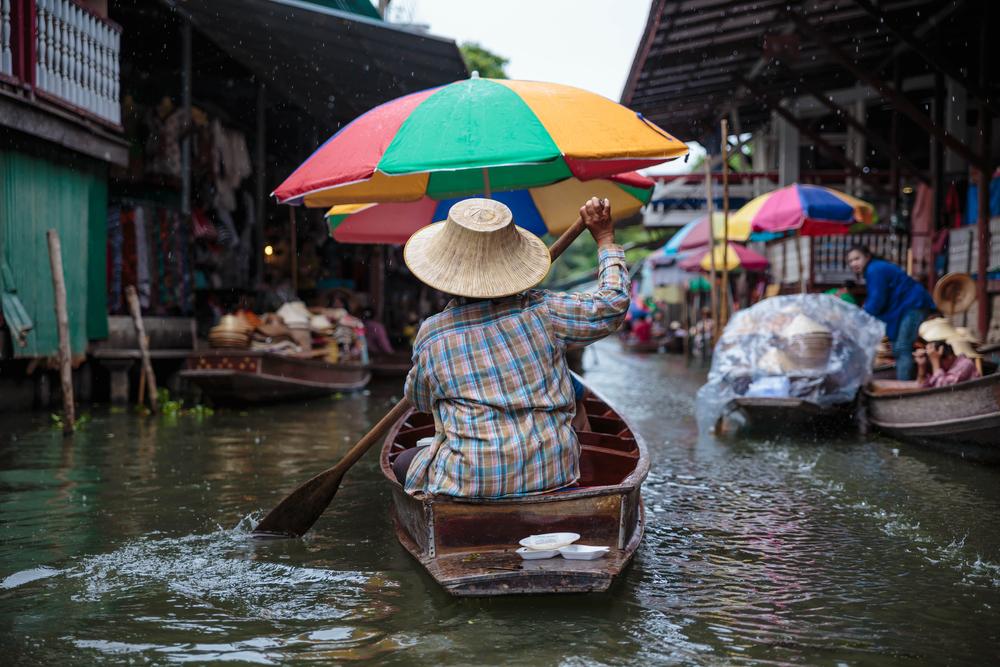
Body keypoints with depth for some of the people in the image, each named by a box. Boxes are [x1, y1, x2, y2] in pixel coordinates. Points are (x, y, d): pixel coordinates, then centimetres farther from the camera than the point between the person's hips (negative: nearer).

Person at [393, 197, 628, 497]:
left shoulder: (432, 336, -4)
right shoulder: (543, 311, -5)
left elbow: (419, 399, 14)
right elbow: (612, 305, 7)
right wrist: (605, 239, 18)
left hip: (471, 484, -2)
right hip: (553, 474, 3)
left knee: (404, 464, 26)